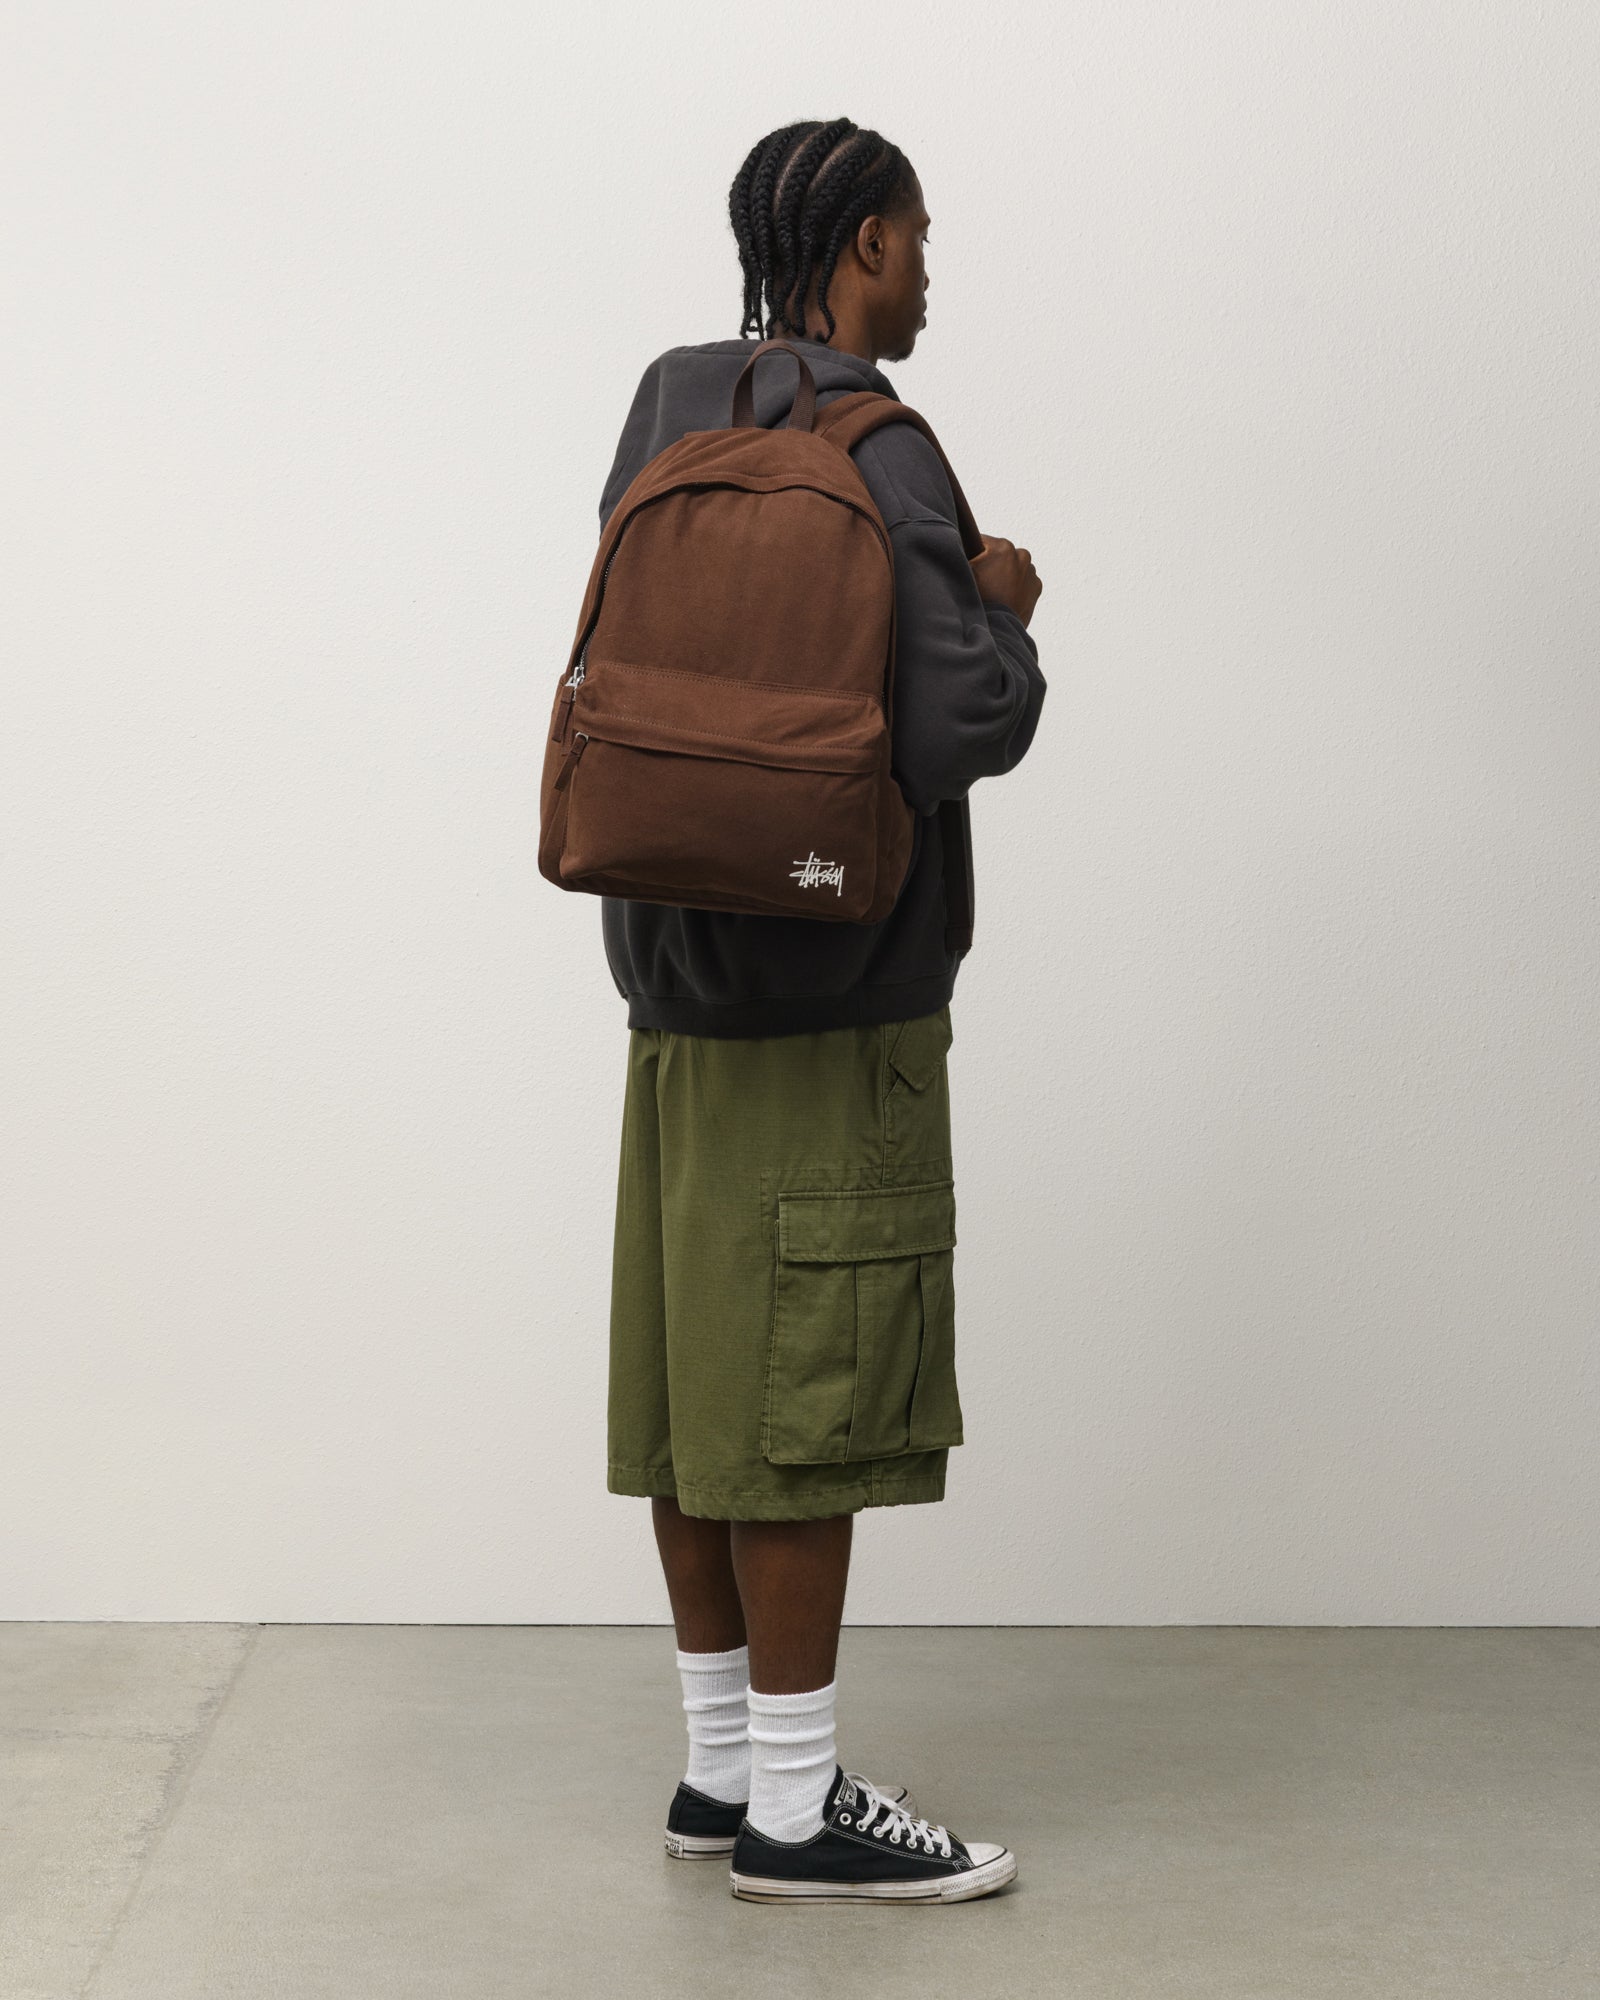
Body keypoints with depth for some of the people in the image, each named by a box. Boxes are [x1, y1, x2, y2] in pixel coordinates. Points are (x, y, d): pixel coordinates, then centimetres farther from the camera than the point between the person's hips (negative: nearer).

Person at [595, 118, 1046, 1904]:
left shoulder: (667, 423, 10)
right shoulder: (876, 459, -16)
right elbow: (964, 731, -23)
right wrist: (1001, 608, -6)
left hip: (683, 984, 8)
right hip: (829, 1009, -8)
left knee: (698, 1385, 10)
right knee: (809, 1399, -3)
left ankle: (725, 1767, 20)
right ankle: (796, 1810, 5)